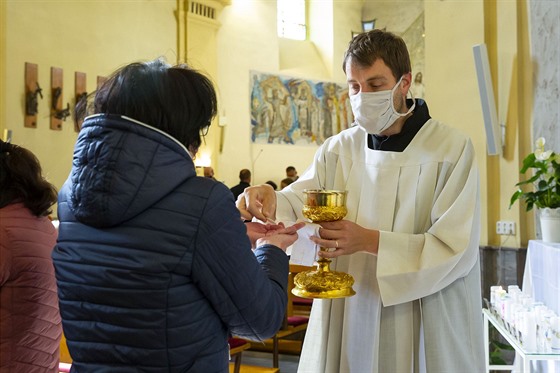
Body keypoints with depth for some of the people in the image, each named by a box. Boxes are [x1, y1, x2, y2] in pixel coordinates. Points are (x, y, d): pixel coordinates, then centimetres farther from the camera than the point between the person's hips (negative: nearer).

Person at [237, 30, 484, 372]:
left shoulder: (452, 149, -9)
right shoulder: (339, 148, 3)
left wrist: (370, 241, -25)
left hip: (423, 327, -3)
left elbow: (456, 248, -15)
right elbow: (297, 204, -7)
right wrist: (271, 201, -30)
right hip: (345, 318, 3)